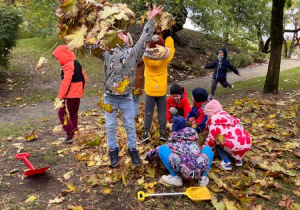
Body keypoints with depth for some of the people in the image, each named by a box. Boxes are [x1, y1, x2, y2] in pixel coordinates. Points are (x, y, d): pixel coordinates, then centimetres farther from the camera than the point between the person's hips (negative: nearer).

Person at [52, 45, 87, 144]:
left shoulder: (68, 66, -16)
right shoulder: (77, 63, 12)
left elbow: (66, 82, -23)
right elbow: (84, 77, 16)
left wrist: (60, 96, -19)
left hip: (70, 96, -9)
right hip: (78, 94, 10)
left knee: (62, 113, -2)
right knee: (73, 114, 18)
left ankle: (71, 134, -4)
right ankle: (75, 133, 24)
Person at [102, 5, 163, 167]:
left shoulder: (133, 52, 6)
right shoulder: (108, 52, 5)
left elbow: (145, 38, 4)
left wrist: (150, 19, 4)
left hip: (127, 98, 0)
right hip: (109, 97, 0)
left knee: (130, 126, 11)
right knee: (111, 126, 10)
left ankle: (132, 149, 28)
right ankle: (113, 150, 27)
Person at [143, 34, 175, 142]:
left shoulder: (146, 57, -10)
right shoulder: (165, 58, -10)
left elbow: (146, 46, 9)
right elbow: (170, 45, 7)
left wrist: (152, 39, 11)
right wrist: (168, 35, 20)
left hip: (150, 90, 0)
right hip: (161, 90, 0)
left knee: (148, 112, 6)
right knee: (162, 112, 9)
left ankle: (146, 133, 6)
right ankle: (162, 133, 12)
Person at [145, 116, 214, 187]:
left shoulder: (173, 139, 21)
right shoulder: (193, 133, 25)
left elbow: (158, 149, 36)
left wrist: (149, 155, 58)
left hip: (182, 171, -2)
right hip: (200, 170, 3)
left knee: (162, 148, 17)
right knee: (207, 148, 31)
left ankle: (176, 178, 7)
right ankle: (203, 177, 14)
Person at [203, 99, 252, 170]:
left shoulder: (214, 122, 1)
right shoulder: (228, 116, 22)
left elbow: (212, 139, 1)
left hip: (233, 145, -6)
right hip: (247, 143, 7)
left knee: (217, 144, 21)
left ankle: (226, 163, 5)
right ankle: (238, 159, 22)